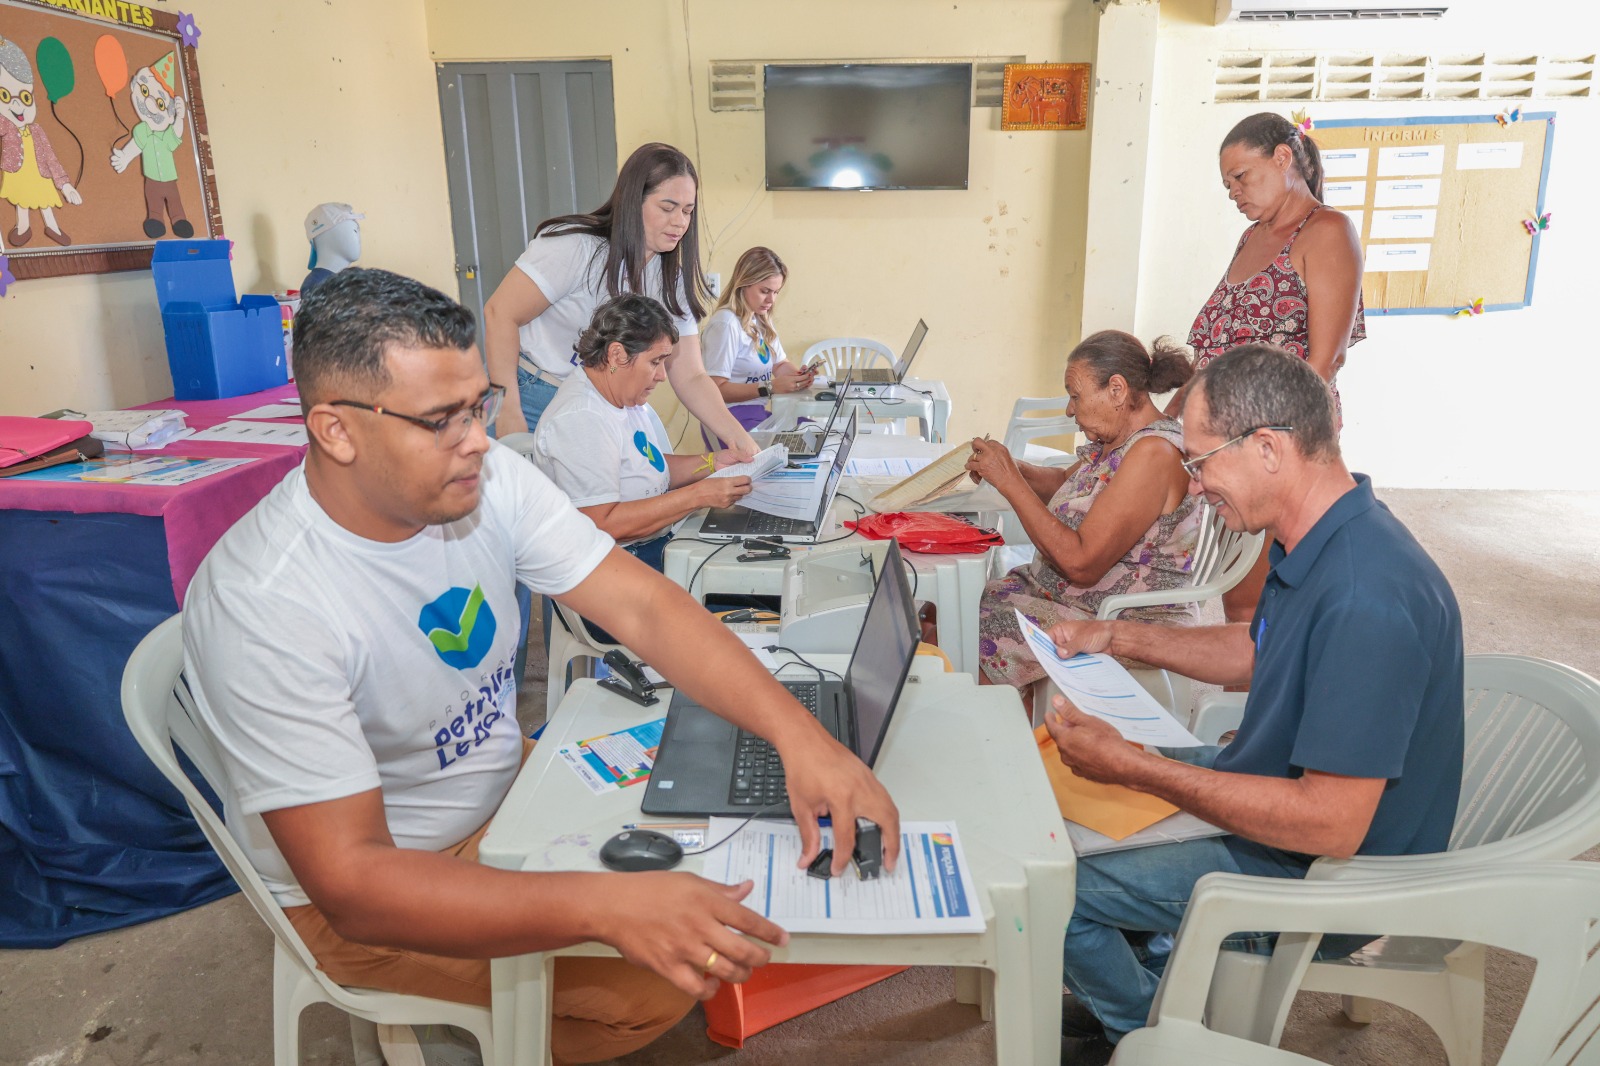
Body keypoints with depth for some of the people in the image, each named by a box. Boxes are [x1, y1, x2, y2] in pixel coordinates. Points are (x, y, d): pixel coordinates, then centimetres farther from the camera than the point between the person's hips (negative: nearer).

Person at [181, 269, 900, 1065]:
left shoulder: (490, 479, -14)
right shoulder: (261, 603, -32)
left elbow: (643, 607, -18)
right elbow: (350, 881, -34)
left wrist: (799, 733, -32)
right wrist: (606, 907, -45)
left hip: (504, 782, 6)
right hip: (357, 893, -6)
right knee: (658, 977, -16)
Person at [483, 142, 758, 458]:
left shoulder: (672, 280, 0)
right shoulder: (575, 246, -19)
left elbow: (690, 377, -2)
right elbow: (500, 313, -17)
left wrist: (737, 435, -18)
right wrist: (509, 416, -21)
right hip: (530, 399, -5)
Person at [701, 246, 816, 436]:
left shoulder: (762, 320, 14)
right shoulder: (726, 324, -15)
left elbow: (780, 364, 16)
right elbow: (716, 388, -20)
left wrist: (799, 374, -7)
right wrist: (771, 387, -24)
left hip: (758, 413, 9)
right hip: (731, 418, -9)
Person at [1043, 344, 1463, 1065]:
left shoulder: (1365, 599, -35)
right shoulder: (1316, 543, -3)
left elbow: (1332, 825, -34)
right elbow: (1258, 653, 16)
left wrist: (1133, 767, -31)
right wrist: (1118, 637, 7)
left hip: (1318, 868, -10)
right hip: (1283, 786, 10)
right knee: (1067, 781, 17)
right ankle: (1149, 972, 31)